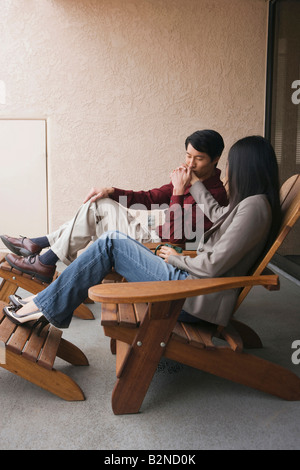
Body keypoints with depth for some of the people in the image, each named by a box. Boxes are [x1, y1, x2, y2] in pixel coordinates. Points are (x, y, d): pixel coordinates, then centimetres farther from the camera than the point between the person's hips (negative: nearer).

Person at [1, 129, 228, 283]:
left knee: (97, 208, -13)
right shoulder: (189, 177, 10)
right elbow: (150, 197, 13)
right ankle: (37, 244, 10)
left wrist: (178, 192, -28)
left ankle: (45, 263, 0)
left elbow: (176, 235, -26)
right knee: (97, 204, 4)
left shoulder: (215, 194, -18)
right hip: (158, 234, 9)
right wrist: (111, 192, 2)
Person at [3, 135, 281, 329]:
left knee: (111, 243, -10)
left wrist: (177, 258, -4)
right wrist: (194, 184, 40)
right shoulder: (251, 202, 13)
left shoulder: (254, 206, -18)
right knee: (113, 242, 7)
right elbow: (218, 214, 32)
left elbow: (214, 264, -21)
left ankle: (45, 306, 1)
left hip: (197, 298, -10)